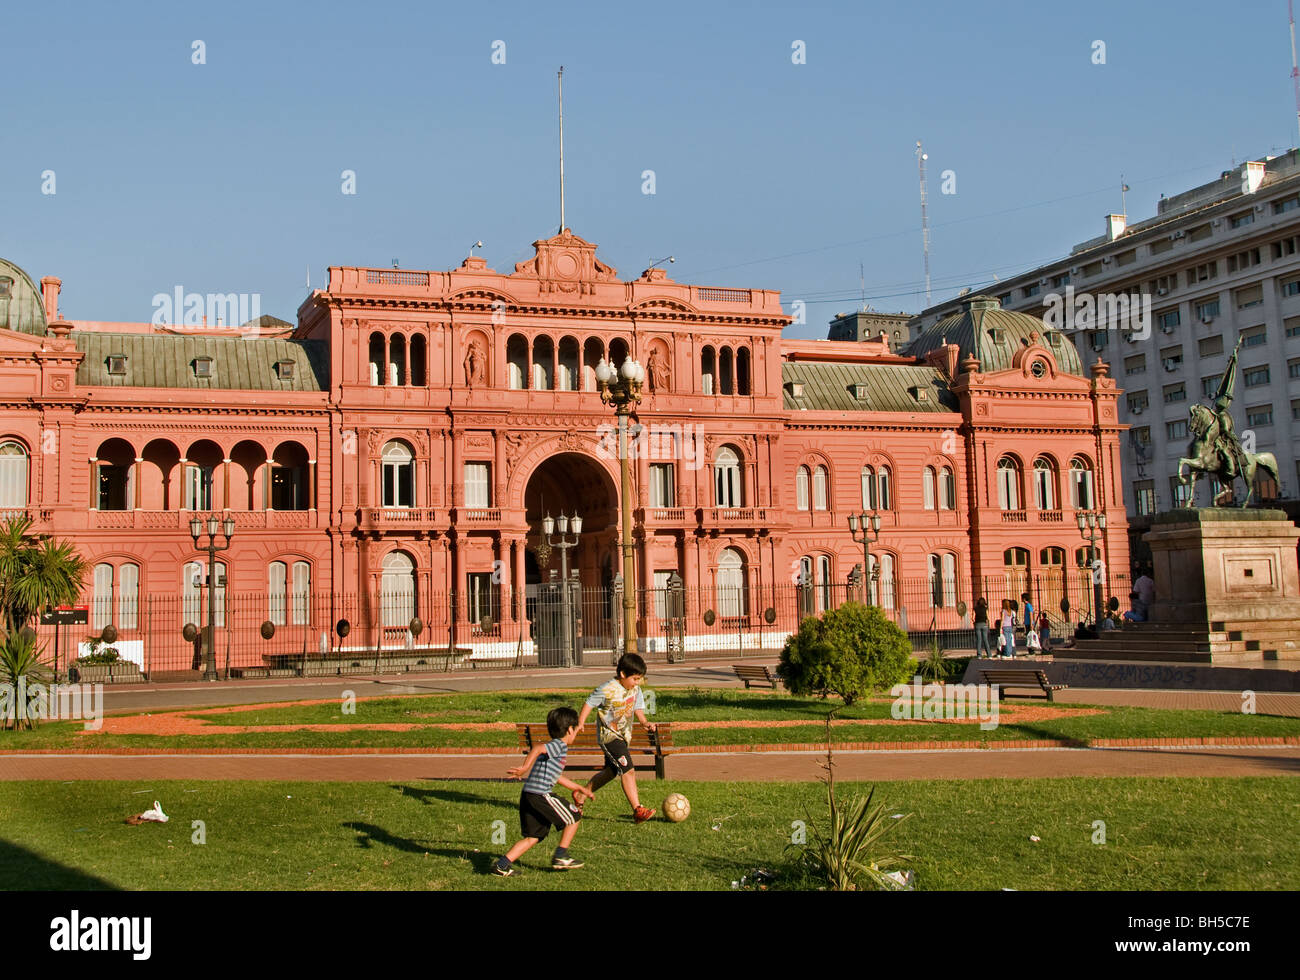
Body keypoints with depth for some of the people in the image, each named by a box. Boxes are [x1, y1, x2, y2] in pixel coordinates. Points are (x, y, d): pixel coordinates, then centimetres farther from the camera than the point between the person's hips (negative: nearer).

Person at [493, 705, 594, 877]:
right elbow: (538, 748, -24)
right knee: (574, 816, 8)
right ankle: (561, 857, 14)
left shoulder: (555, 747, 24)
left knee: (532, 836, 12)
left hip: (528, 796, 9)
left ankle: (503, 864, 4)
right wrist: (525, 767, -31)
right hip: (541, 795, -9)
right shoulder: (559, 745, -7)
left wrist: (578, 788, 42)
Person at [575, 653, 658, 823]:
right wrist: (581, 722, -17)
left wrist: (645, 722, -7)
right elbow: (590, 703, -9)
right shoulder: (607, 689, -19)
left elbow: (638, 708, 11)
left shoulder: (635, 690, 2)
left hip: (623, 736, 8)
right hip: (609, 736, -8)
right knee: (628, 770, -18)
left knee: (611, 771, 19)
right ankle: (637, 810, -17)